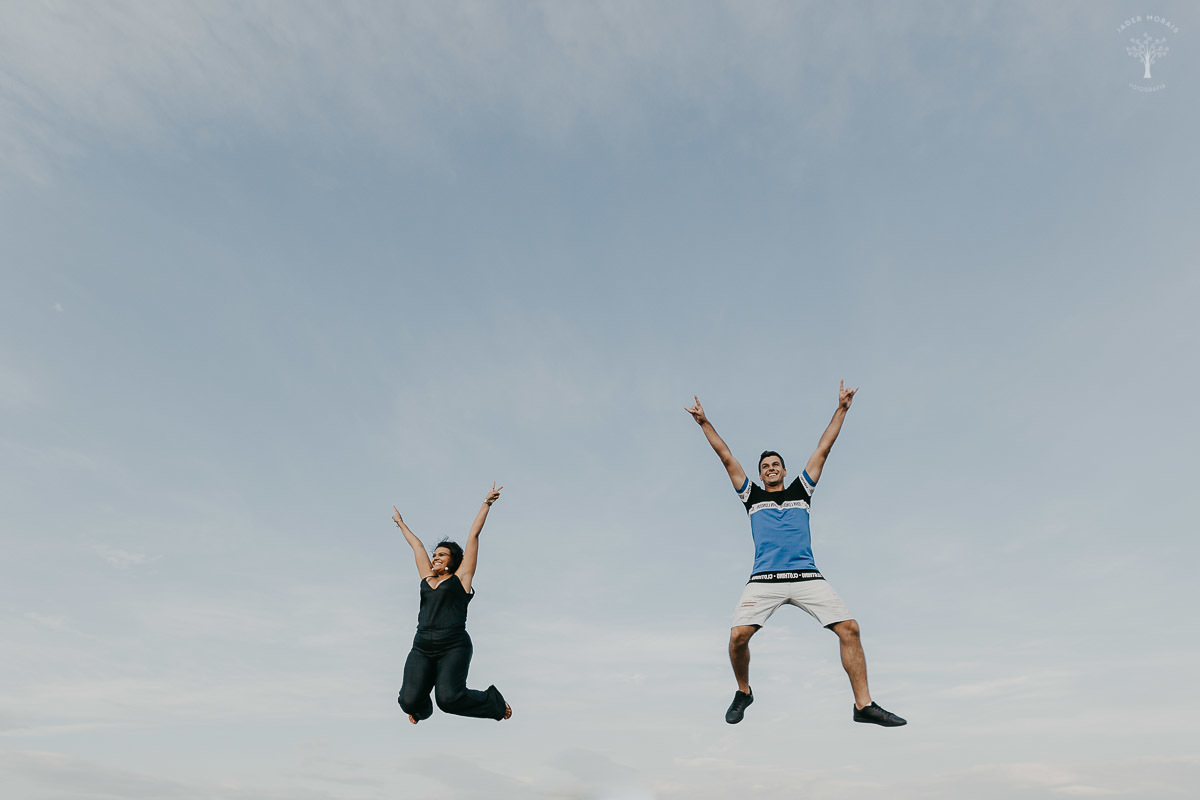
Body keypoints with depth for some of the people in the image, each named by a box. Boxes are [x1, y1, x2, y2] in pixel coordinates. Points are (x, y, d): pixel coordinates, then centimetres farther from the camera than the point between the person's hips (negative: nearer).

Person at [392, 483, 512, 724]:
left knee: (449, 699, -22)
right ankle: (422, 709, 26)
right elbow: (416, 544, 29)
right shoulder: (427, 578, 16)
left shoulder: (461, 577, 6)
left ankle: (493, 701, 7)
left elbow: (473, 536, 6)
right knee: (409, 701, -12)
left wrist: (486, 504, 8)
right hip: (422, 649, 5)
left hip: (453, 648, -4)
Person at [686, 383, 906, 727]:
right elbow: (727, 457, 18)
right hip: (764, 579, -1)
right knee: (738, 635, -16)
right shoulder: (752, 496, 19)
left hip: (807, 577, 1)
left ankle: (863, 705, 0)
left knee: (849, 628, -13)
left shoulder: (800, 491, 20)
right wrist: (704, 422, 17)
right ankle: (743, 692, 12)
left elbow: (823, 449, 20)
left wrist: (841, 408, 19)